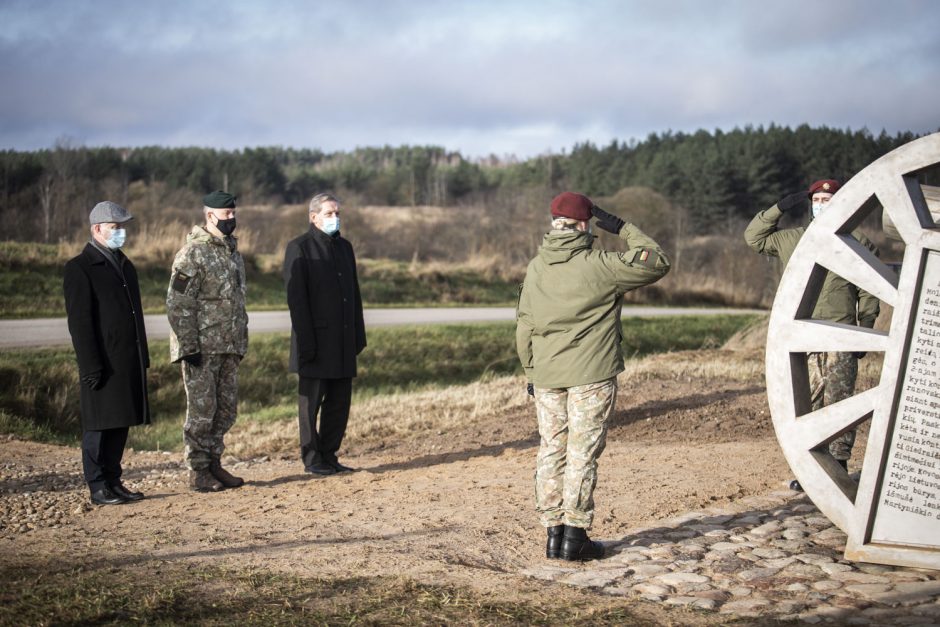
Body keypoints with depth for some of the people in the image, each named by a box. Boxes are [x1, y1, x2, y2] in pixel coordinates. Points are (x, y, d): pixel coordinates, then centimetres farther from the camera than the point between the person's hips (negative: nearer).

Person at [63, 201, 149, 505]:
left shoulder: (125, 265, 18)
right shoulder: (80, 268, -7)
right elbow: (79, 322, -13)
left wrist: (143, 359, 18)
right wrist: (91, 366, -18)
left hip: (129, 363, 7)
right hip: (103, 363, -7)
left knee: (121, 423, 10)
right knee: (99, 425, -2)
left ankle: (114, 481, 17)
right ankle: (97, 487, 5)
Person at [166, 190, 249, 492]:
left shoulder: (232, 251, 15)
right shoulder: (192, 254, -12)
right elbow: (178, 304, -16)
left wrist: (241, 340, 18)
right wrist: (189, 346, -19)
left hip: (228, 347, 8)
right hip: (202, 348, -8)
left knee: (226, 409, 11)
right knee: (202, 409, -2)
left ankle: (214, 464, 21)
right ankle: (198, 471, 6)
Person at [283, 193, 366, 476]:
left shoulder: (344, 246, 14)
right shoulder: (299, 248, -7)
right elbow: (296, 298, -12)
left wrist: (358, 334, 12)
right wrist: (306, 343, -17)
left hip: (343, 340, 7)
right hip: (316, 340, -7)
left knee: (340, 400, 9)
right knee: (311, 400, 1)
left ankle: (329, 456, 17)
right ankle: (312, 459, 8)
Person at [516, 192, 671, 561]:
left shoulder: (535, 268, 5)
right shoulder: (599, 266, -11)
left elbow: (524, 327, 10)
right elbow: (657, 263, -5)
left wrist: (531, 371, 19)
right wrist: (623, 229, 1)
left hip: (546, 378, 5)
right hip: (591, 377, -5)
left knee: (551, 451, 10)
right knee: (582, 454, -1)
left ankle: (553, 532, 13)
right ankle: (575, 535, 1)